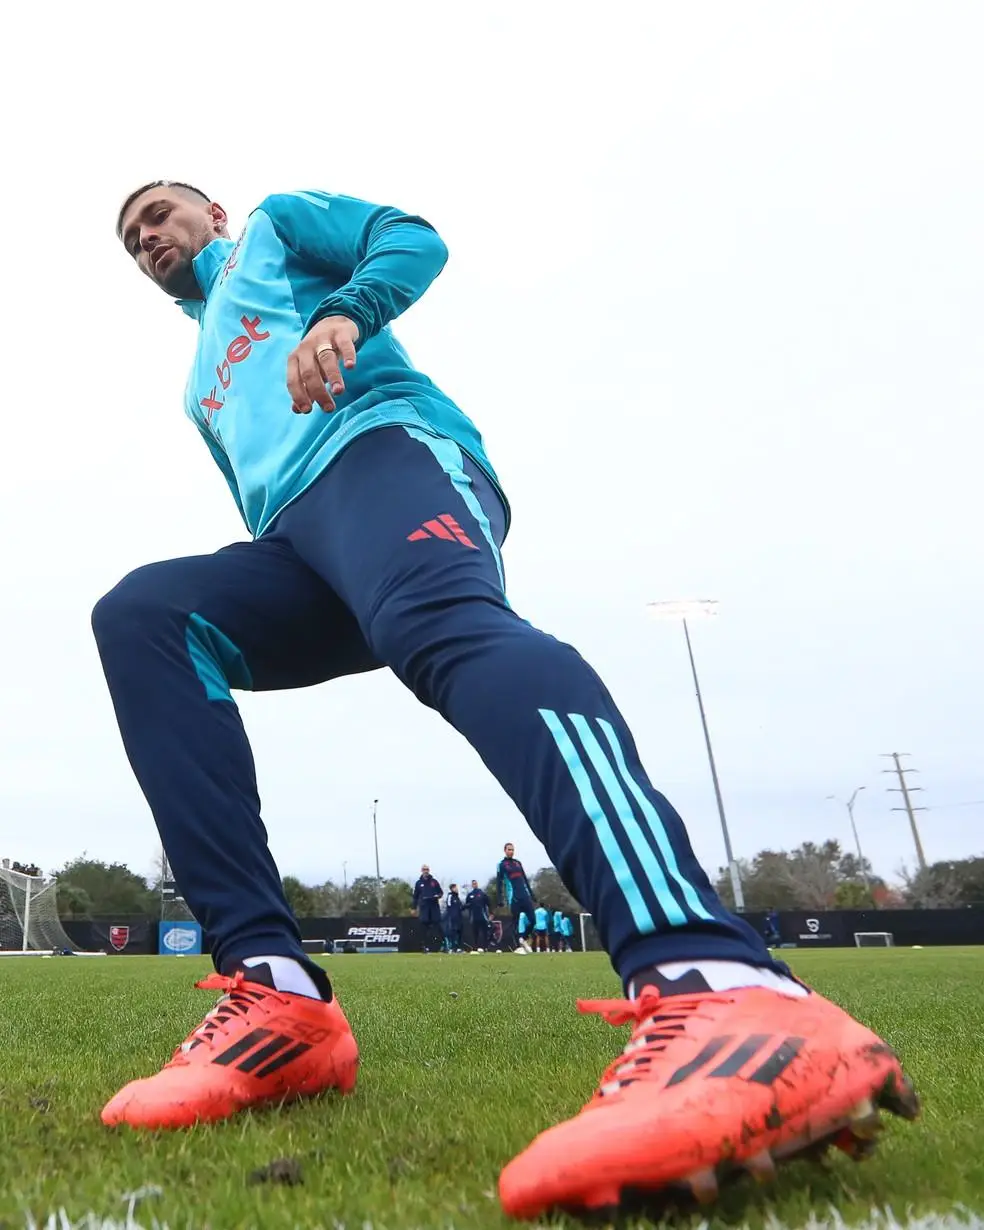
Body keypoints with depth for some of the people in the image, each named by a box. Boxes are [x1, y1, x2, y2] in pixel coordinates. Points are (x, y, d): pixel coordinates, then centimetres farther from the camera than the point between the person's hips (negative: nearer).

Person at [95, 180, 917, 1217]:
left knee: (442, 621, -37)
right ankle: (273, 994, -29)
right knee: (139, 613, -18)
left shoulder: (275, 225, 29)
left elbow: (413, 238, 11)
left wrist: (342, 313, -10)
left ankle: (721, 990, -60)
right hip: (298, 546, 6)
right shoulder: (203, 383, 44)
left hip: (380, 443, -6)